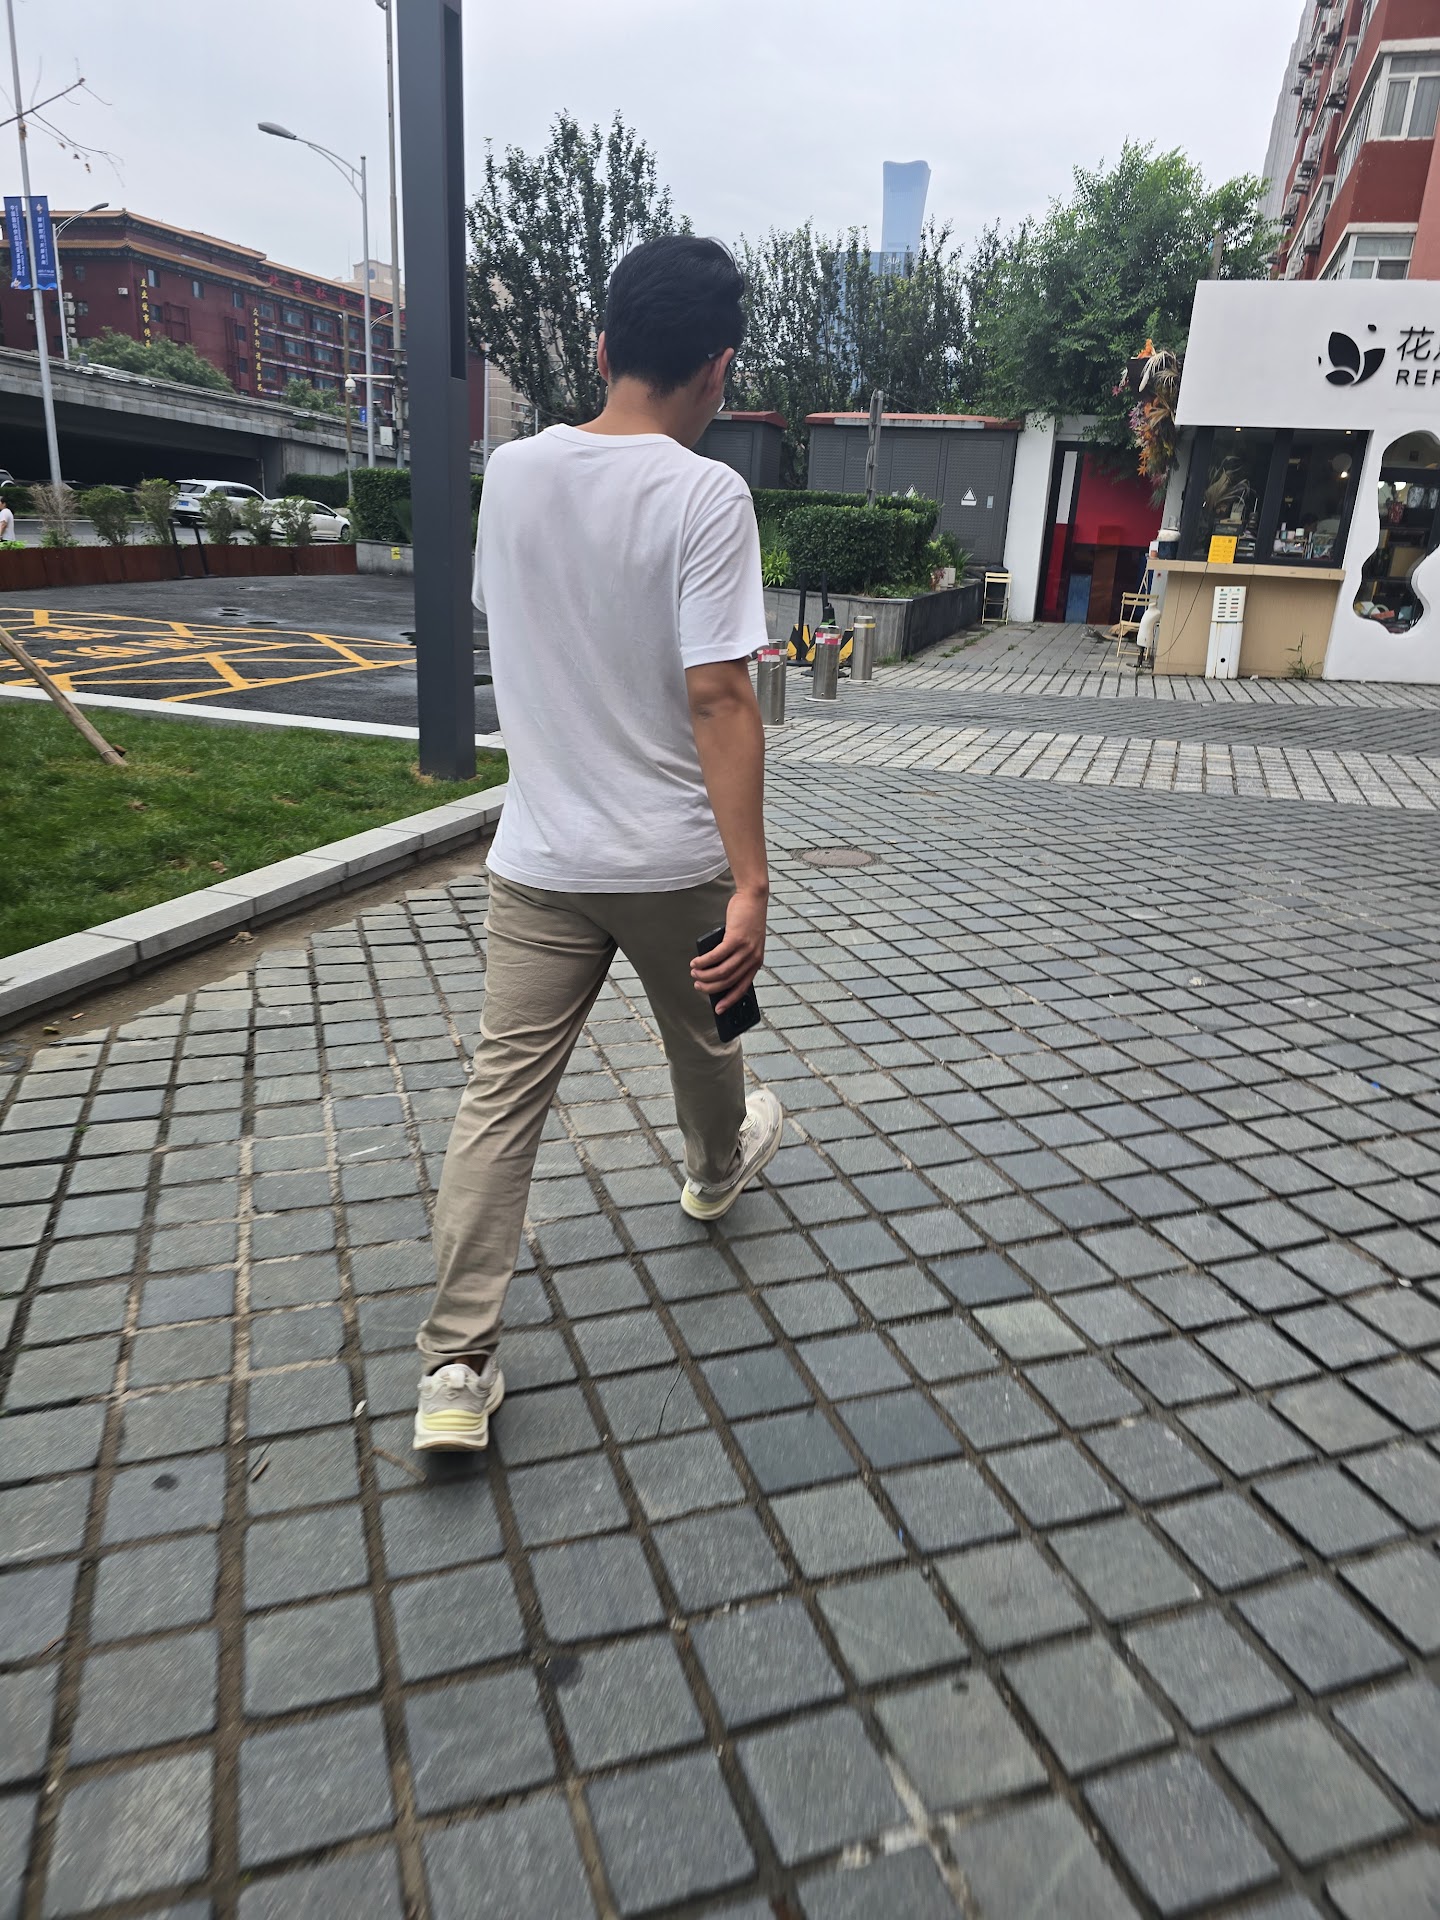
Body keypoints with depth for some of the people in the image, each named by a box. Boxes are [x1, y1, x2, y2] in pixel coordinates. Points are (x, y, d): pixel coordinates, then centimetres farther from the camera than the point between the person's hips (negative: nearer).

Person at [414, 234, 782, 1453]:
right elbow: (717, 696, -21)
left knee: (503, 1092, 5)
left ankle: (458, 1365, 5)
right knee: (701, 1040, 24)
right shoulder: (706, 495, -14)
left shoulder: (512, 472, 2)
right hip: (674, 859, -3)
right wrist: (751, 881, -19)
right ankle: (719, 1171, 53)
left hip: (538, 856, 4)